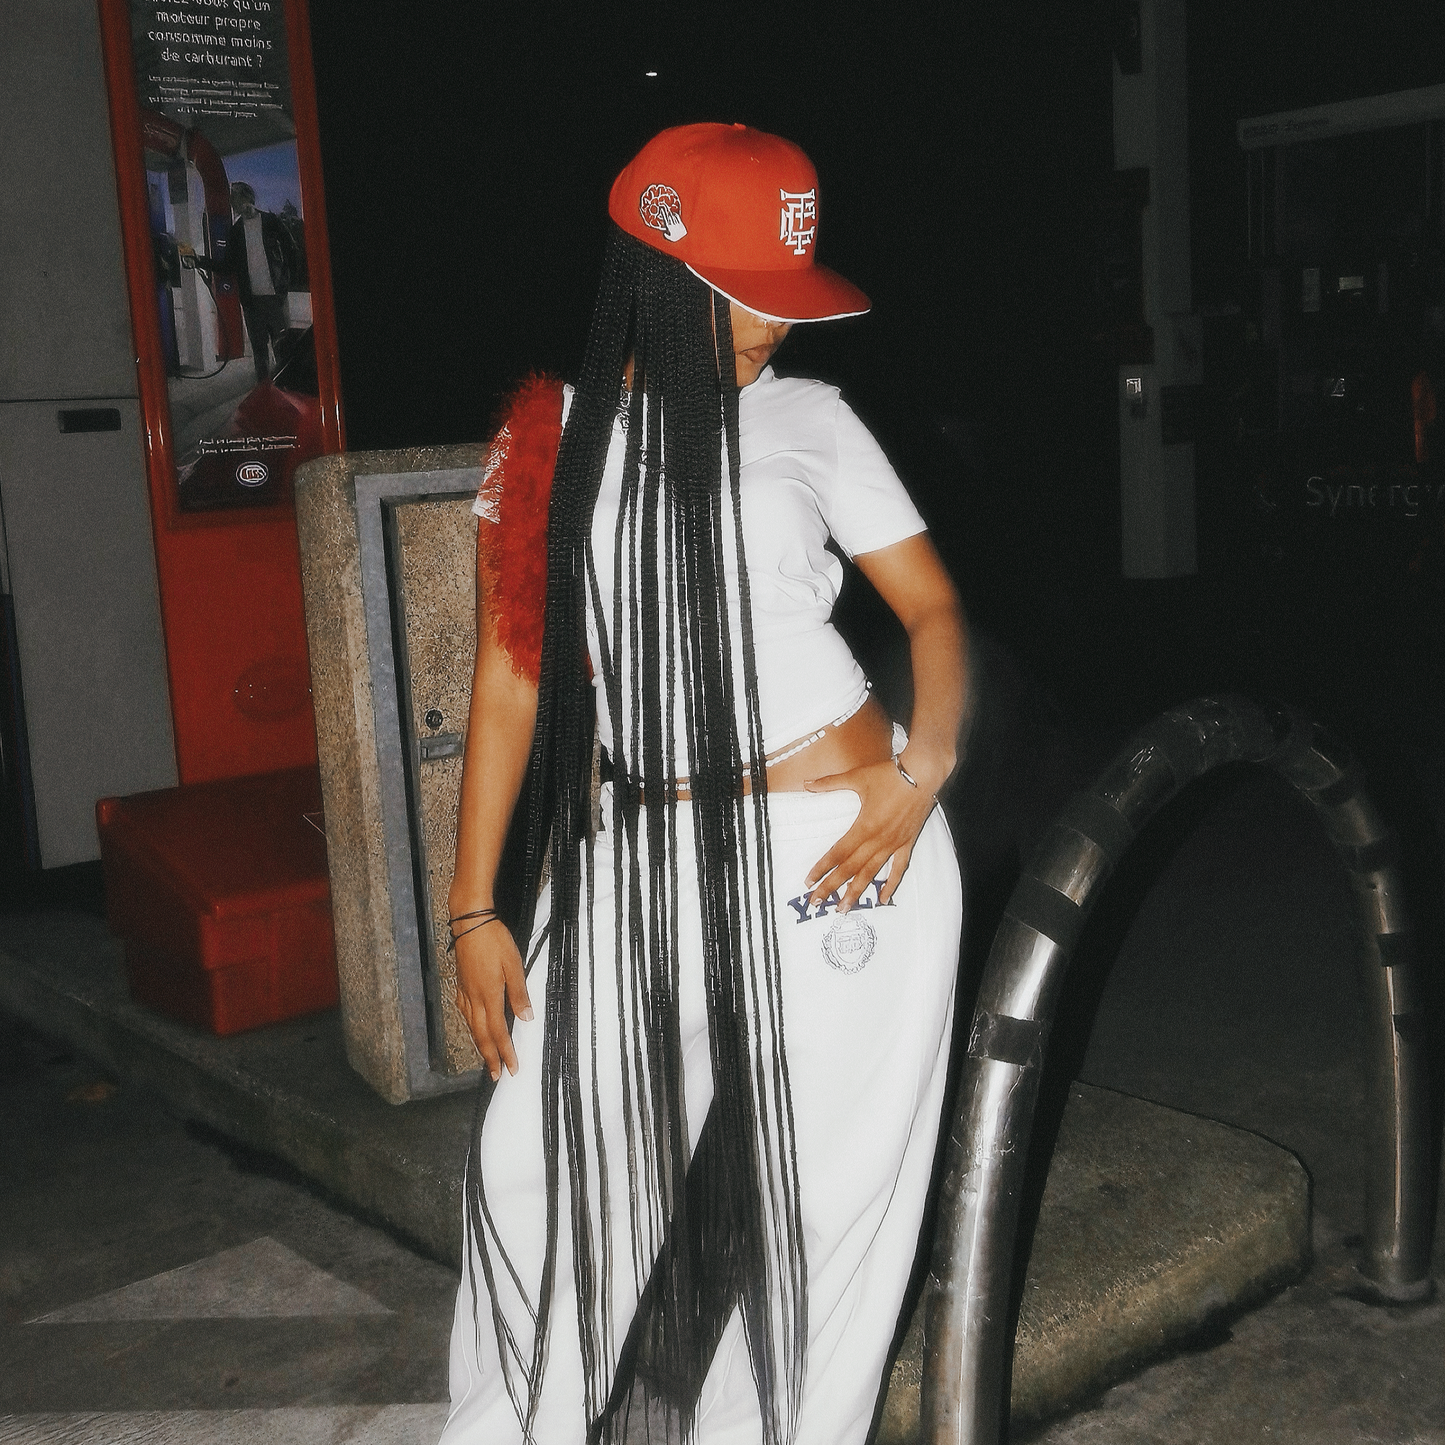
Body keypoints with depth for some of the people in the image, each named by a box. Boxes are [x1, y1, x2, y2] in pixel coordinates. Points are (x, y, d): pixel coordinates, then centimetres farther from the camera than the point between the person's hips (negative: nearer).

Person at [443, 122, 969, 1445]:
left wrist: (925, 767, -14)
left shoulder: (808, 419, 3)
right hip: (640, 856, 2)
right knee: (542, 1164, 6)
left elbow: (933, 606, 6)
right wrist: (475, 910, 3)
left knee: (815, 1196, 6)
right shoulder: (549, 441, 4)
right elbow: (510, 680, 5)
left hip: (839, 851, -1)